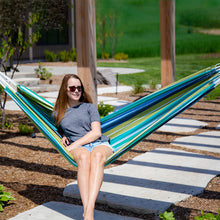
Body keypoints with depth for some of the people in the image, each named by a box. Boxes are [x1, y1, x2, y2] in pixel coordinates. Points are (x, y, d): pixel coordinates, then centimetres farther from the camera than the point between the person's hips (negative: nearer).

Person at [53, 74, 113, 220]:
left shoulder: (90, 107, 16)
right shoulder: (58, 113, 23)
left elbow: (96, 132, 2)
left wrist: (73, 145, -8)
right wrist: (64, 138, 13)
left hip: (99, 144, 0)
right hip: (77, 148, 1)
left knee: (97, 156, -40)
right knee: (84, 157, -40)